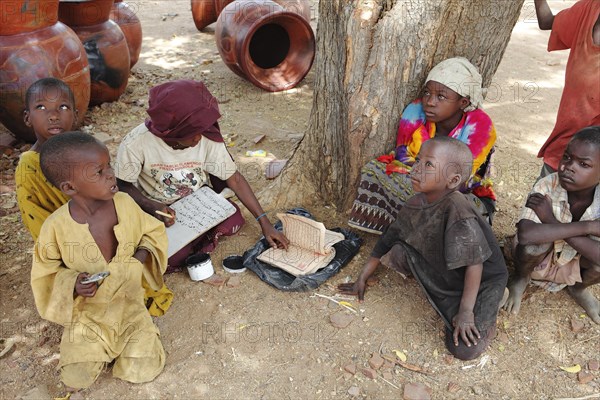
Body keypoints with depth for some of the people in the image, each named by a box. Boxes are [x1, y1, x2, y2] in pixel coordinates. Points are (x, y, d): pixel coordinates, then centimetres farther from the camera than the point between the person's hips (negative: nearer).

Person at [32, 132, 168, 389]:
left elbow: (153, 231, 4)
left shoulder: (125, 204, -14)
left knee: (143, 371, -7)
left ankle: (121, 343, 23)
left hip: (128, 303, 1)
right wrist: (72, 285, -23)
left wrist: (144, 253, -16)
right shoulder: (56, 227, -19)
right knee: (76, 379, -5)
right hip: (85, 313, -1)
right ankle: (102, 347, 25)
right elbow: (45, 274, -5)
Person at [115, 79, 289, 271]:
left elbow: (234, 178, -15)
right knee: (170, 258, -27)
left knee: (233, 220, -21)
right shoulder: (135, 144, -28)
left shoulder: (208, 138, -22)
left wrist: (265, 223, -17)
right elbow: (124, 186, -12)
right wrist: (153, 207, -31)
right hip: (155, 209, -3)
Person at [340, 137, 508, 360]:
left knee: (464, 348, -18)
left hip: (482, 279, -6)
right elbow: (387, 241, -1)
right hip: (442, 272, 6)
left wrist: (465, 311, -24)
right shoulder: (416, 203, -11)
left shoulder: (457, 211, -34)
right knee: (396, 252, -16)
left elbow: (474, 263, -28)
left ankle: (486, 317, 13)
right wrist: (362, 280, 5)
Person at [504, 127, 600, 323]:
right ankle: (521, 278, 2)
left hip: (576, 258, 3)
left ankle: (579, 288, 10)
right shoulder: (546, 186, -29)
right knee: (535, 241, -34)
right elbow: (525, 234, -43)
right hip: (538, 256, -2)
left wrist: (551, 221, -36)